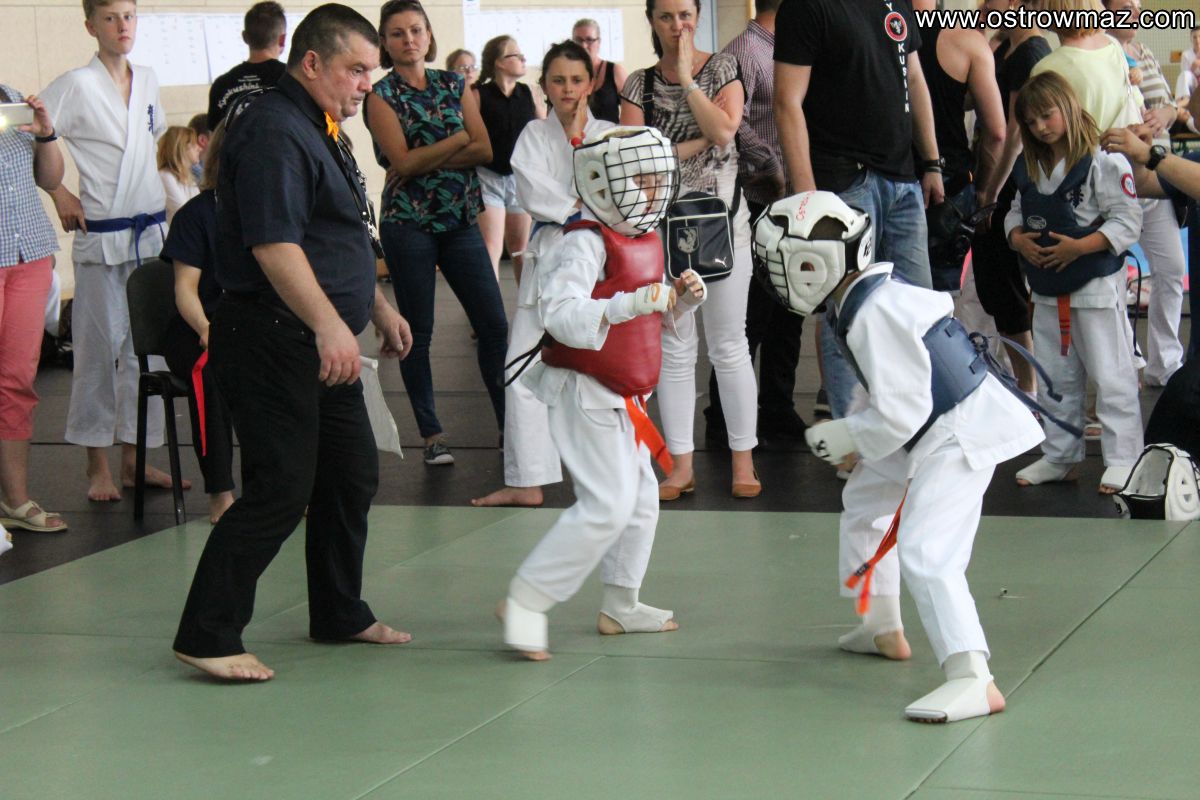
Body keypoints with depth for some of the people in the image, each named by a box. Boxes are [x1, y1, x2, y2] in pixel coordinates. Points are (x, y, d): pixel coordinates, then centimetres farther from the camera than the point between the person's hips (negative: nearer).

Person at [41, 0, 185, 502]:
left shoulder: (148, 80, 8)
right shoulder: (76, 86, -10)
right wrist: (59, 195, -12)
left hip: (151, 232, 6)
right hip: (102, 237, -6)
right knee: (99, 349, 0)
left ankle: (134, 458, 18)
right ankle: (97, 466, 8)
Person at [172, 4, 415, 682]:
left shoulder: (321, 131, 18)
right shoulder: (274, 132, -17)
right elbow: (273, 245, -26)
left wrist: (380, 308, 28)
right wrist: (330, 326, -31)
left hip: (323, 342, 11)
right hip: (272, 340, -11)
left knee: (353, 476, 16)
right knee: (280, 490, -11)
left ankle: (340, 613, 31)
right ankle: (208, 636, -6)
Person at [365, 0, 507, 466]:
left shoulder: (456, 86, 9)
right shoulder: (382, 96, -1)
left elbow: (484, 150, -4)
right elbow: (403, 161, -14)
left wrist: (425, 159, -12)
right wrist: (459, 139, -8)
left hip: (460, 221, 3)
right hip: (408, 223, -3)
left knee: (494, 325, -1)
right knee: (417, 333, 1)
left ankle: (509, 424, 7)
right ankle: (431, 435, 9)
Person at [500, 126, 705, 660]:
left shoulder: (645, 242, 12)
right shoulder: (588, 243, -18)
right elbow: (559, 314, -31)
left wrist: (682, 297, 4)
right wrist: (626, 305, -41)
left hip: (623, 397, 10)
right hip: (586, 394, -10)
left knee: (641, 499, 15)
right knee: (607, 505, -15)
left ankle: (620, 606, 28)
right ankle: (525, 602, -11)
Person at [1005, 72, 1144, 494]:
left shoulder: (1103, 162, -14)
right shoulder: (1027, 168, 7)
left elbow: (1128, 221, -16)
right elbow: (1015, 212, 16)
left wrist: (1080, 246, -23)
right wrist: (1017, 237, -6)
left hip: (1097, 285, -7)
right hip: (1047, 291, 7)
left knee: (1111, 376, -3)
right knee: (1054, 377, 16)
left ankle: (1123, 459, 4)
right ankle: (1059, 456, 27)